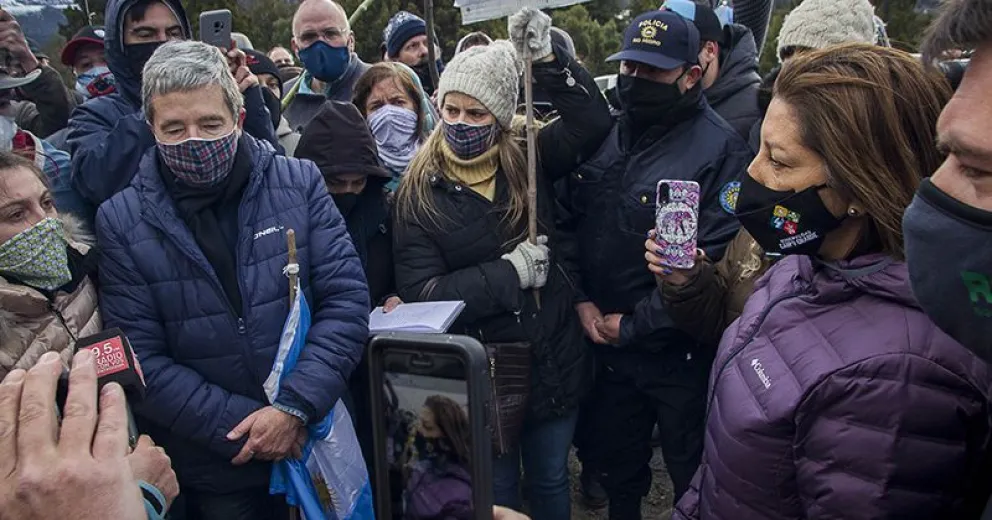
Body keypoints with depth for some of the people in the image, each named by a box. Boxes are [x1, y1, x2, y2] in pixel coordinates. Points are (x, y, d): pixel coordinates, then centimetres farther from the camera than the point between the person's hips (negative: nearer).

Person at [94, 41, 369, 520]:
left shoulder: (300, 183, -6)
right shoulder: (122, 221, -7)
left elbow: (346, 297, -9)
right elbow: (141, 360, -9)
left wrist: (295, 406, -17)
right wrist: (242, 428, -15)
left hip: (318, 440, 1)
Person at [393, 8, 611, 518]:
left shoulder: (528, 161, -2)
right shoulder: (419, 191, -10)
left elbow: (592, 120, -11)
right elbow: (419, 291, -17)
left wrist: (545, 55, -21)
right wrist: (508, 273, -20)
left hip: (552, 361, 3)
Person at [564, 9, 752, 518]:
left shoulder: (719, 148, -16)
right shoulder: (604, 134, 4)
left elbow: (715, 262, -20)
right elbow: (570, 219, 9)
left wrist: (634, 326, -16)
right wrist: (580, 298, -4)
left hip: (680, 352, -5)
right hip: (603, 342, 6)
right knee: (614, 466, 24)